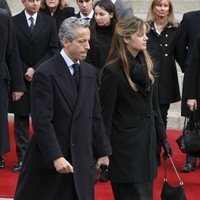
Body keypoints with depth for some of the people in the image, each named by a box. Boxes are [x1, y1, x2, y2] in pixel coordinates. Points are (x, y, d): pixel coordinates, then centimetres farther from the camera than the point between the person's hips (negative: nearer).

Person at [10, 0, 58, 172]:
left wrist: (35, 69, -9)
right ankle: (22, 157, 9)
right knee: (21, 119, 3)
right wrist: (24, 71, -8)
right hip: (21, 76, 0)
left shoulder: (49, 22, 3)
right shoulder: (13, 22, 0)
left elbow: (53, 49, -1)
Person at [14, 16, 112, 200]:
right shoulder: (45, 73, -12)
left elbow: (95, 116, 12)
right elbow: (42, 121, -17)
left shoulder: (89, 71, 9)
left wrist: (103, 151, 10)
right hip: (48, 159, -5)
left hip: (82, 159, 6)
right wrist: (55, 157, -22)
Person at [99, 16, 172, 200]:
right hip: (125, 145, -7)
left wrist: (163, 137, 12)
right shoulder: (112, 71, -14)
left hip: (147, 142, 7)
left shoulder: (146, 65, 6)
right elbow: (105, 113, -12)